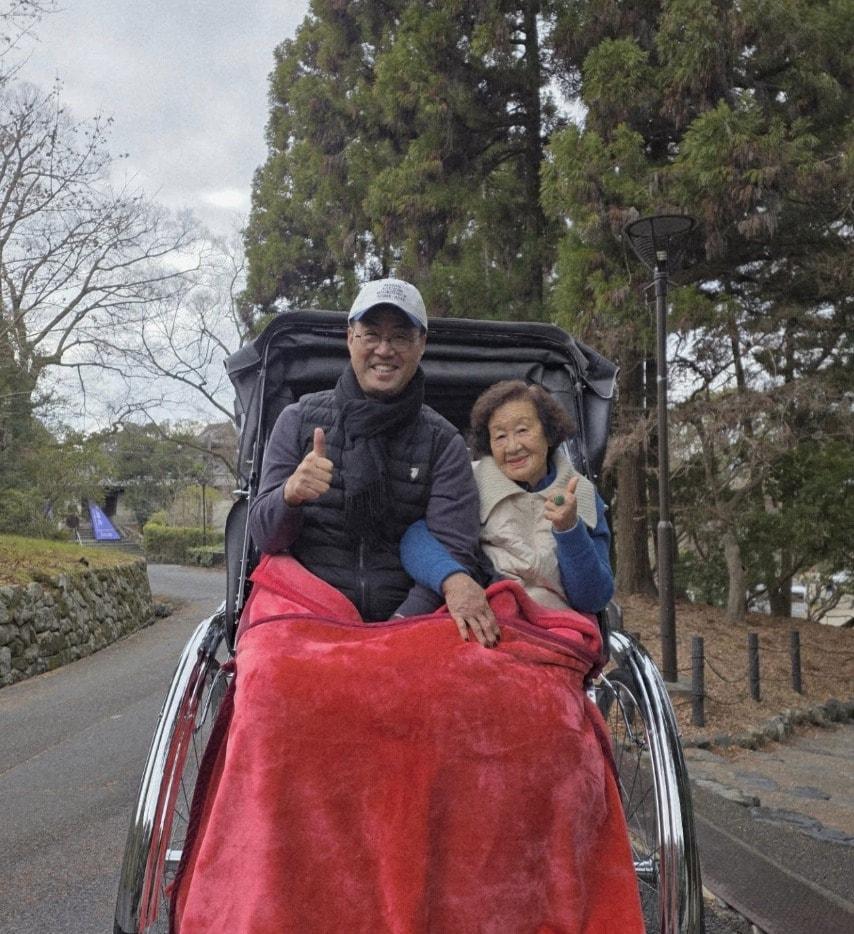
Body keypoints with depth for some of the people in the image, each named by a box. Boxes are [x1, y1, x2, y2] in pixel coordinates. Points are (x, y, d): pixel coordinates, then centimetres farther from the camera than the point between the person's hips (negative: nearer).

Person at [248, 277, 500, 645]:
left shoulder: (443, 442, 5)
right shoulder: (299, 419, 7)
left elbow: (452, 550, -2)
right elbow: (264, 538, 5)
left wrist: (401, 626, -18)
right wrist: (289, 494, -17)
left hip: (409, 620, 1)